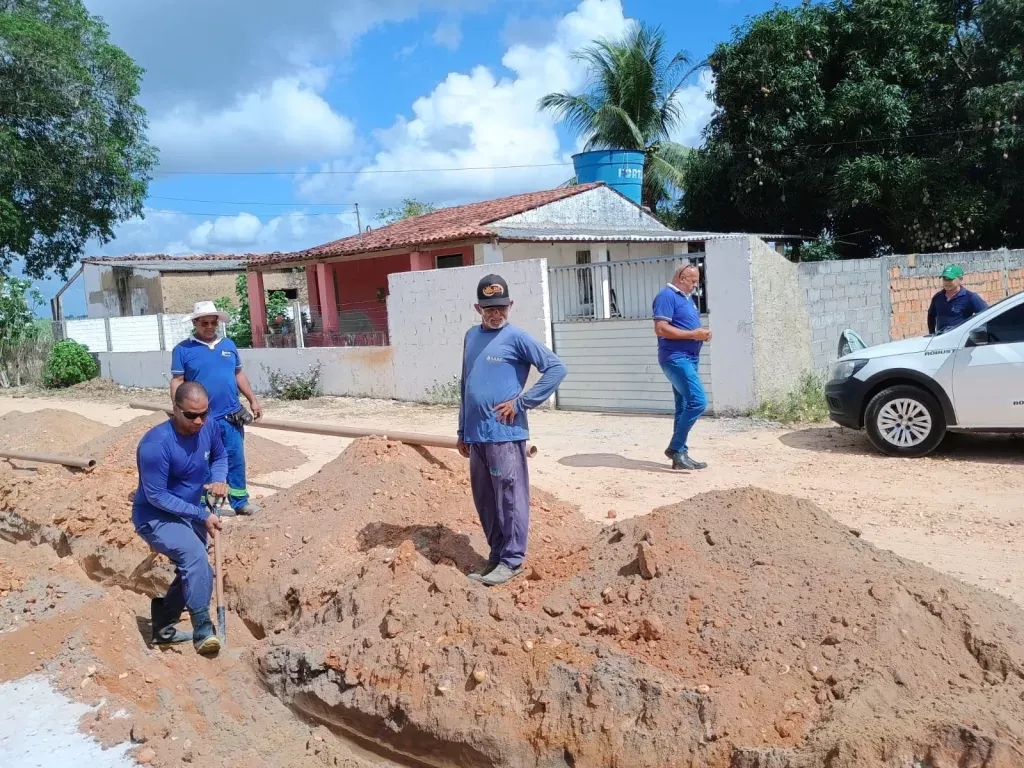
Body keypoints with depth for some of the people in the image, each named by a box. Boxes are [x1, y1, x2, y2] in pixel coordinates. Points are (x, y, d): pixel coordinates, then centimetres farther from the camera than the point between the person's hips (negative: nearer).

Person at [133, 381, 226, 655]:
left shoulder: (209, 427, -12)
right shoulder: (156, 444, -31)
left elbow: (220, 456, 9)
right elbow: (156, 496, -26)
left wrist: (219, 480, -13)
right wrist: (202, 515, -25)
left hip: (191, 514, 8)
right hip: (155, 517, -8)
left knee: (193, 570, 18)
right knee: (194, 555, -32)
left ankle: (163, 627, 37)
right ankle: (203, 630, -24)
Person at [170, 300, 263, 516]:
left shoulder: (229, 345, 10)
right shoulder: (183, 349, -4)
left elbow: (239, 375, 16)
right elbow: (177, 381, -6)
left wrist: (253, 400, 12)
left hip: (231, 416, 4)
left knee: (236, 458, 8)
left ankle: (240, 500, 18)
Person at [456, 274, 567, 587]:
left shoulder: (517, 338, -6)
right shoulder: (471, 336, 14)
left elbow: (556, 368, -11)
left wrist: (521, 402, -12)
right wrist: (462, 432, 18)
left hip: (505, 434, -7)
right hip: (476, 435, 7)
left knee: (509, 498, 1)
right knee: (484, 501, 13)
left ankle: (512, 560, 12)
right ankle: (496, 555, 26)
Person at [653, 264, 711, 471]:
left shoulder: (687, 298, 19)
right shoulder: (667, 296, -10)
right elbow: (661, 329, -20)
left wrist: (701, 334, 5)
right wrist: (693, 334, -18)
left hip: (688, 359, 10)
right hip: (676, 359, -10)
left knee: (685, 407, 9)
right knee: (698, 401, -17)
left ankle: (681, 453, 13)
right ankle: (675, 448, -8)